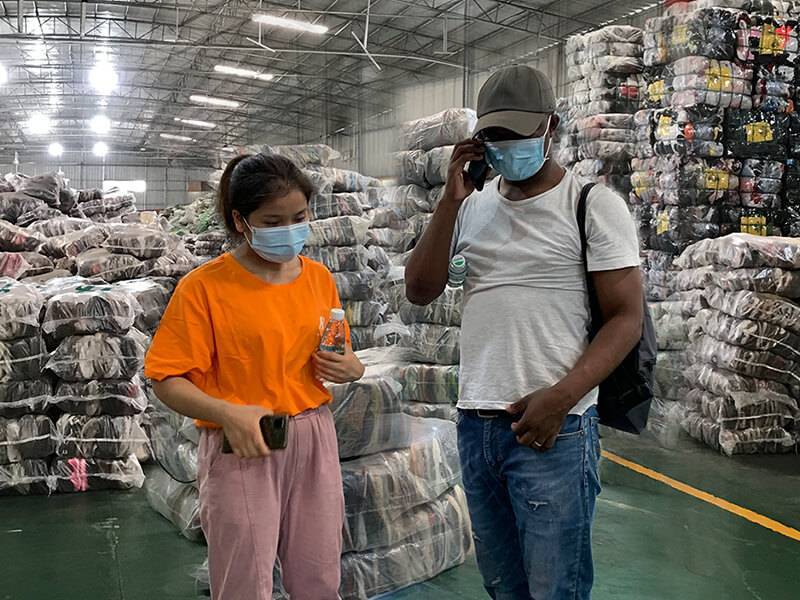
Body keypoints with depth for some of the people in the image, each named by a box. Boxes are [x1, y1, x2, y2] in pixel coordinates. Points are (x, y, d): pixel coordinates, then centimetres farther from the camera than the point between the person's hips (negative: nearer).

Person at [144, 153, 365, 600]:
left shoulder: (319, 277, 6)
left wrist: (349, 368, -3)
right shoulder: (204, 287, -10)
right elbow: (168, 381, -9)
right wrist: (228, 413, -25)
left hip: (315, 439, 4)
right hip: (241, 449, -4)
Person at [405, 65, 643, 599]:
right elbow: (420, 291, 4)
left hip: (553, 428, -5)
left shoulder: (593, 204, -4)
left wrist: (560, 397, -19)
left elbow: (627, 318, -8)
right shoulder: (473, 206, 11)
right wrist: (451, 201, -5)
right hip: (475, 425, 5)